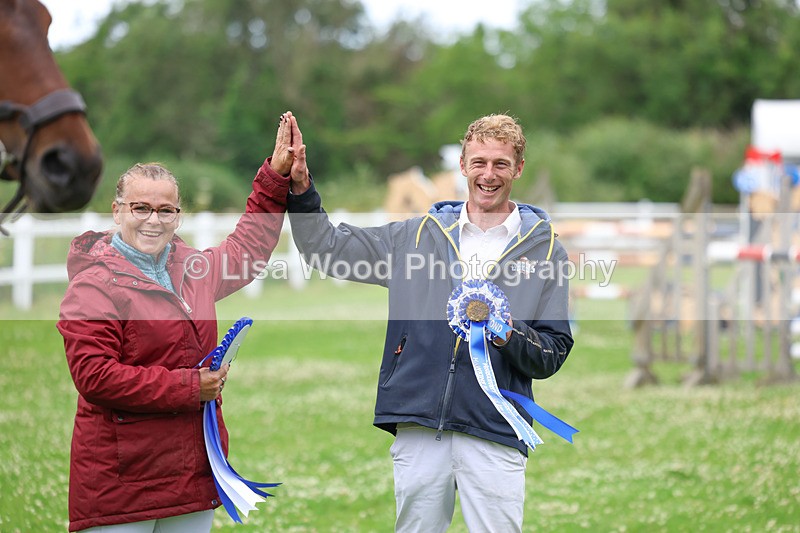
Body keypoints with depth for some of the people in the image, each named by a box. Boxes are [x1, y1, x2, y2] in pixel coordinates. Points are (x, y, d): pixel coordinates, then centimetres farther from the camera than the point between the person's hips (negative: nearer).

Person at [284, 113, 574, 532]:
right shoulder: (419, 234, 12)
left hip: (495, 435, -2)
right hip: (418, 427, 2)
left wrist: (511, 336, -14)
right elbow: (327, 248, 14)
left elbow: (552, 356, 5)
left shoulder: (544, 251, 7)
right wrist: (301, 190, 1)